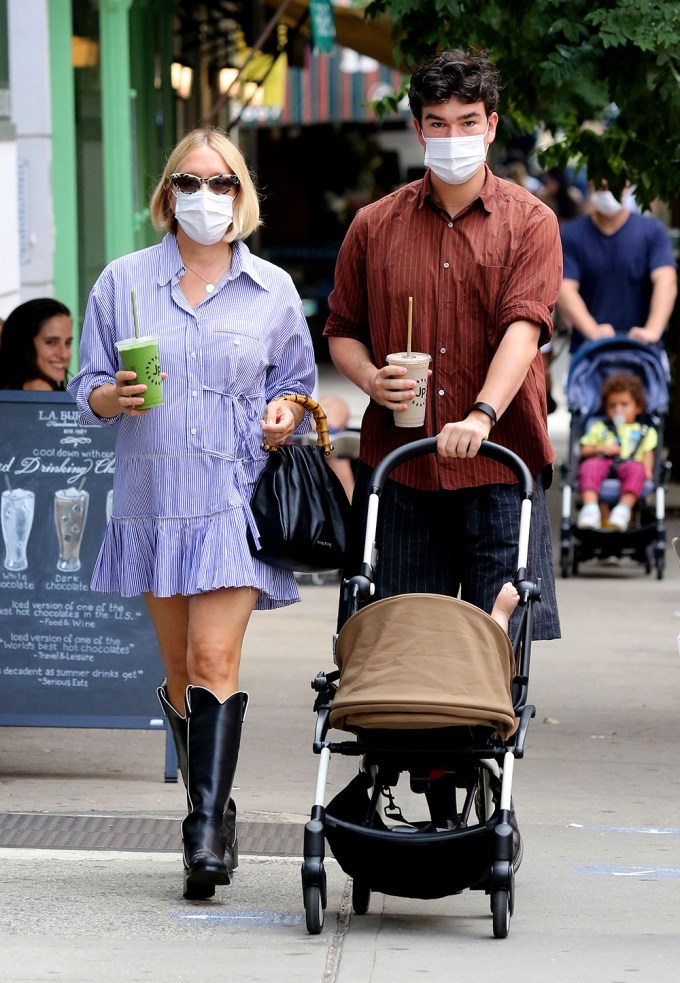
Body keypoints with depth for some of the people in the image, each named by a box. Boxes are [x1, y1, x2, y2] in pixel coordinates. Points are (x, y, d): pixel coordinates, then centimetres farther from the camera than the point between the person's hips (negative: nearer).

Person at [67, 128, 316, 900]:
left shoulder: (272, 290, 7)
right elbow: (88, 389, 8)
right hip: (155, 496, 2)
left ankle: (207, 833, -19)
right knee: (180, 669, 8)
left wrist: (286, 414, -7)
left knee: (214, 657, -15)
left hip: (238, 496, -2)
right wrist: (116, 397, -14)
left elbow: (296, 384, 15)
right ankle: (210, 802, 26)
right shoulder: (123, 282, 6)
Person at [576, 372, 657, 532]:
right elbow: (583, 451, 23)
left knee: (636, 469, -37)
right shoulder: (599, 428, 31)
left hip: (629, 463, -1)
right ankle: (590, 507, -51)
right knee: (589, 465, -34)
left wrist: (647, 470, -6)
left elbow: (648, 453, 15)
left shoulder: (644, 432, 28)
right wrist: (600, 448, 2)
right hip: (602, 462, 1)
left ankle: (624, 508, -53)